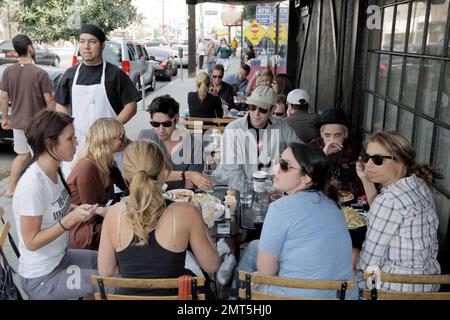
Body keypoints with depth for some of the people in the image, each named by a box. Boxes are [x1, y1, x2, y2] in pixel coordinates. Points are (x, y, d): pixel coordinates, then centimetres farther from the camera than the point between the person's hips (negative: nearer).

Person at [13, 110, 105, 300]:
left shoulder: (53, 171, -4)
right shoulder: (33, 184, -28)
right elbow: (31, 242, -23)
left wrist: (77, 210, -6)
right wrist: (71, 219, -28)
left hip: (60, 258, 8)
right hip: (41, 279, -8)